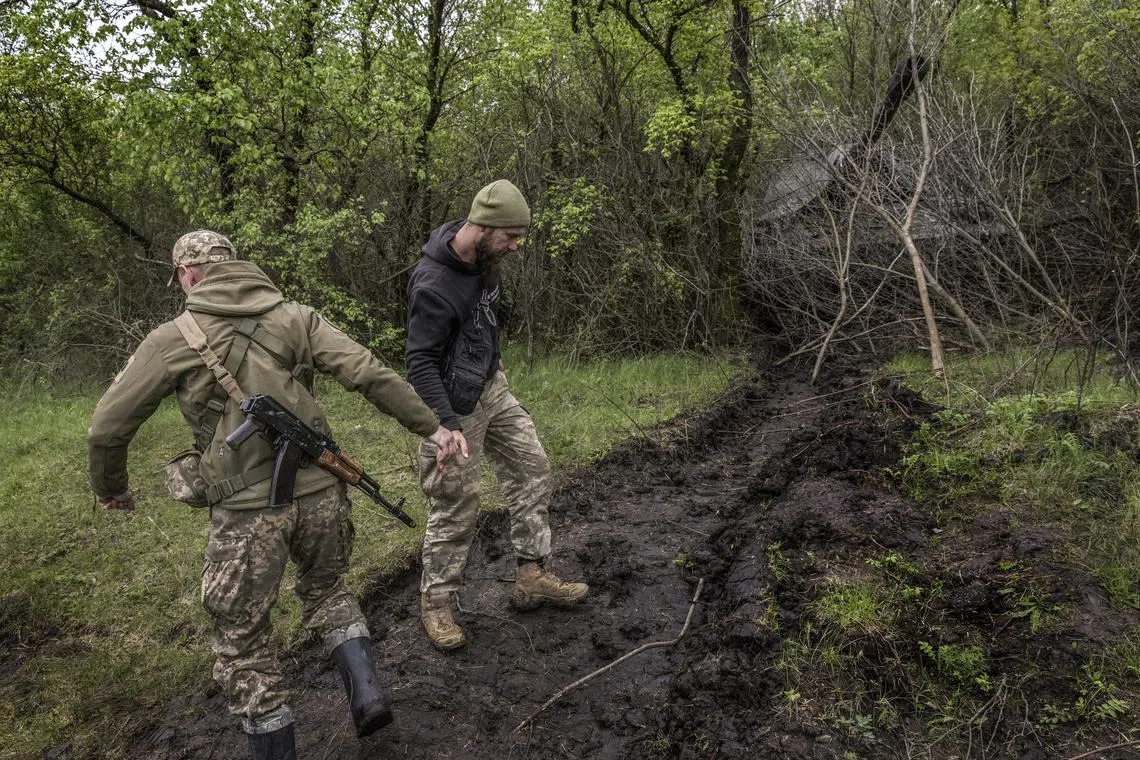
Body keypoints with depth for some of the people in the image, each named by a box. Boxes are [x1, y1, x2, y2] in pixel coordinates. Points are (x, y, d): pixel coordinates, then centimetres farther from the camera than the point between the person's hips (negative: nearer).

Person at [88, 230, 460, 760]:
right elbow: (370, 374, -4)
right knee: (326, 589, 30)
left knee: (241, 642, 16)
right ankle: (365, 693, 16)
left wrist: (110, 488, 23)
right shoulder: (295, 317, 5)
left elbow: (107, 428, 4)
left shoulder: (173, 339, 0)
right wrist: (430, 426, 2)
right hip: (320, 492, 4)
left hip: (247, 510, -3)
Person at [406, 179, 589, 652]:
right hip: (455, 405, -9)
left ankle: (532, 577, 21)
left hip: (492, 387, 9)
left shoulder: (484, 258, -2)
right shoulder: (433, 285, -28)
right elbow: (420, 363, -26)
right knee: (455, 507, 0)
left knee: (531, 469, 11)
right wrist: (447, 426, -34)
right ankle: (435, 604, 19)